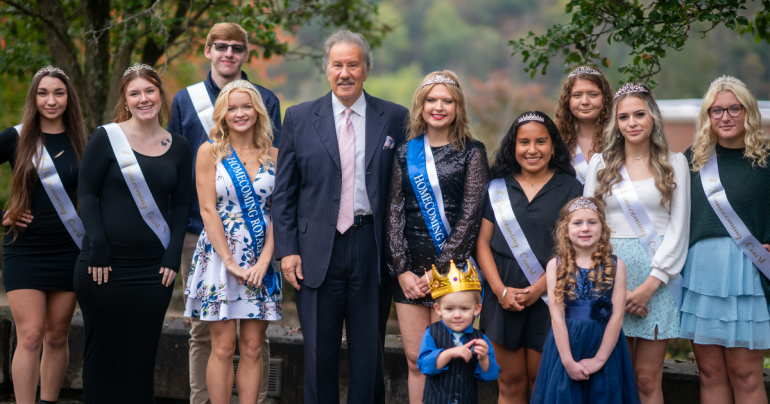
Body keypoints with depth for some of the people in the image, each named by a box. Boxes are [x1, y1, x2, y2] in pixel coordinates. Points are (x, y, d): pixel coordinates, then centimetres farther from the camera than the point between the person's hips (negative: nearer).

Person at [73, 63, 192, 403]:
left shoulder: (178, 147, 10)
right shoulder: (106, 137, 0)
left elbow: (181, 206, 12)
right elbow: (86, 193, -2)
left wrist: (173, 256, 1)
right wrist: (97, 247, -10)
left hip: (154, 270, 3)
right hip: (106, 263, -2)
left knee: (141, 356, 4)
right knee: (103, 352, 3)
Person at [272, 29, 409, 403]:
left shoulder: (394, 118, 5)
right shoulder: (299, 118, 6)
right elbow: (283, 192, 6)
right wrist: (287, 249, -3)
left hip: (372, 248, 0)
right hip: (318, 250, 0)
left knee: (369, 354, 6)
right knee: (319, 353, 6)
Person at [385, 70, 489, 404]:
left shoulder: (472, 153, 2)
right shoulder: (406, 153, 12)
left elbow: (470, 216, -5)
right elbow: (394, 212, 7)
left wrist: (440, 270, -10)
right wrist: (401, 269, -3)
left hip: (452, 269, -3)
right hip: (409, 271, 3)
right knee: (415, 360, 4)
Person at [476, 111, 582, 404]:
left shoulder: (570, 189, 4)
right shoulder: (497, 188, 10)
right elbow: (483, 242, 7)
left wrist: (539, 287, -12)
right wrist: (500, 289, -7)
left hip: (548, 295, -2)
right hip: (504, 295, 2)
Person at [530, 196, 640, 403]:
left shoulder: (615, 266, 0)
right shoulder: (556, 266, 0)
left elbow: (617, 315, -5)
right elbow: (557, 316, -6)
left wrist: (599, 359, -11)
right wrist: (568, 361, -12)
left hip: (605, 346, 0)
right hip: (566, 344, 0)